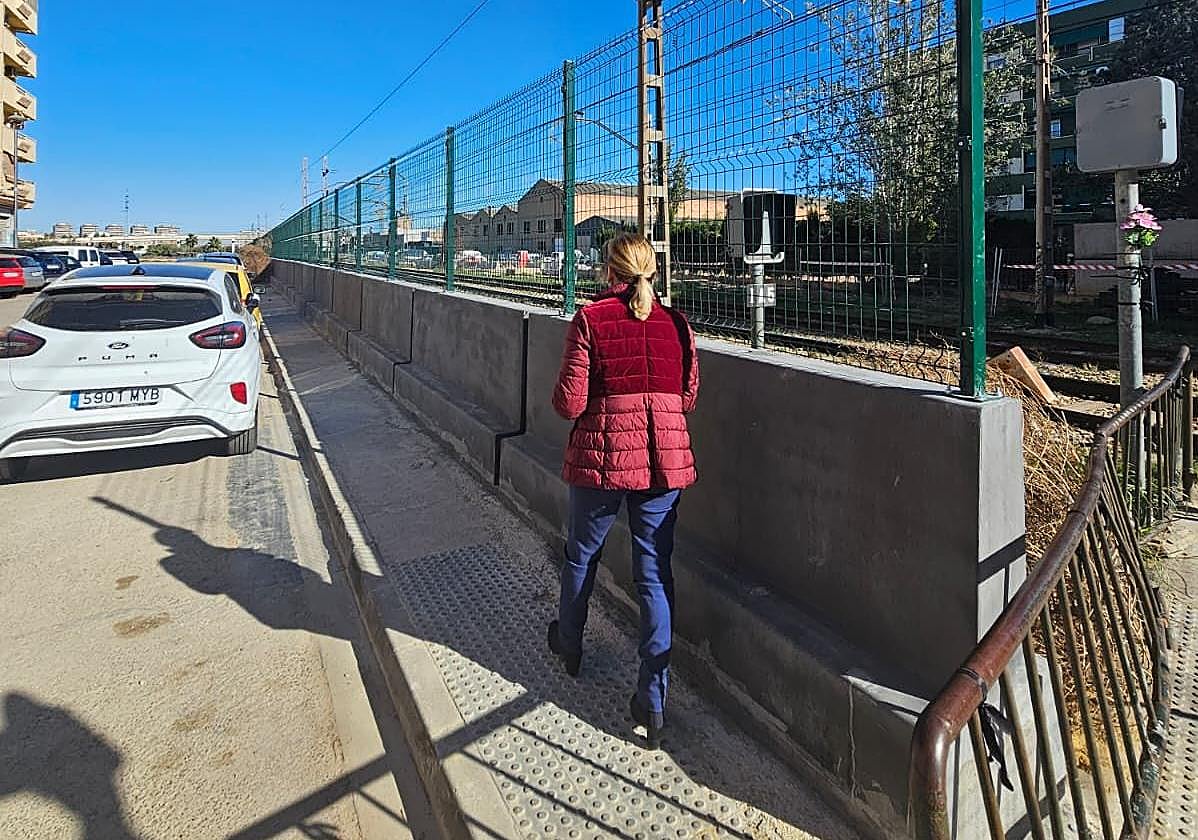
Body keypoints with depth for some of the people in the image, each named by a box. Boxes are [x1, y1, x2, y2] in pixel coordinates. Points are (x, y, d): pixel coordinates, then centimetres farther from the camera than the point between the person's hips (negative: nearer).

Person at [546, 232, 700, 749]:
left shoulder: (589, 320, -9)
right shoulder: (675, 323, 1)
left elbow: (569, 404, -12)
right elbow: (688, 397, 7)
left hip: (603, 456, -2)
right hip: (665, 459, 2)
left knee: (582, 556, 21)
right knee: (655, 573, 8)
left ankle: (568, 646, 45)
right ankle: (654, 701, 10)